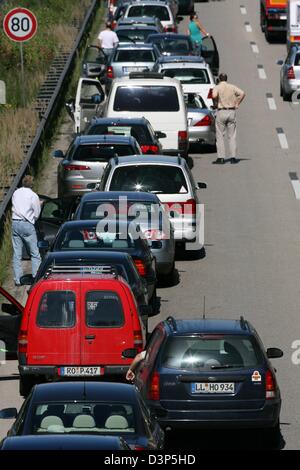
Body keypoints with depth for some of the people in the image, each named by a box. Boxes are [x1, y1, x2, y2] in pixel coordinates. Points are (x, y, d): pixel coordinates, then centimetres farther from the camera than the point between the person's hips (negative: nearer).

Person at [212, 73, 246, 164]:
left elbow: (214, 95, -23)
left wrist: (215, 104, -6)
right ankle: (233, 157, 4)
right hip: (232, 111, 3)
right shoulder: (232, 87, 7)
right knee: (232, 136, 8)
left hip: (221, 111, -3)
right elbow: (242, 93, -4)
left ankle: (221, 158, -3)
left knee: (220, 136, 2)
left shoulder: (217, 87, -3)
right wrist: (237, 104, 4)